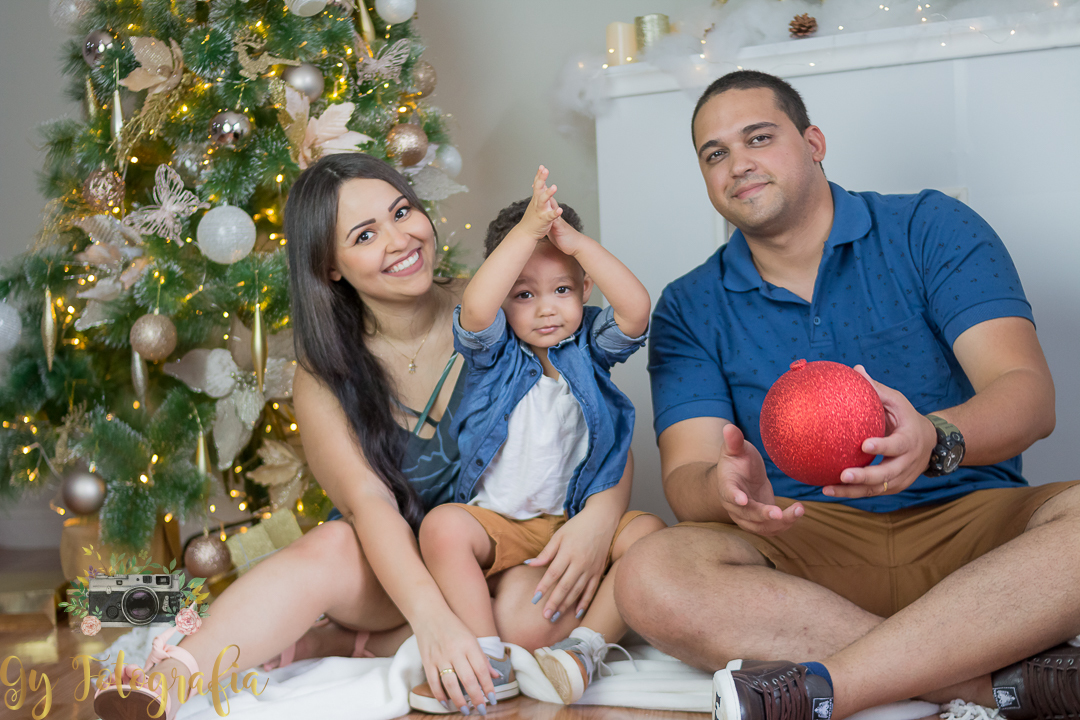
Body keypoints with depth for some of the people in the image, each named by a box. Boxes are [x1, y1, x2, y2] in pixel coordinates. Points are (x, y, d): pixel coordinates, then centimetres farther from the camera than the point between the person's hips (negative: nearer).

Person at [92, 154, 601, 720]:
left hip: (514, 559, 0)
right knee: (334, 546, -32)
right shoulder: (325, 377, -5)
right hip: (394, 574, 0)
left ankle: (330, 646, -22)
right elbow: (368, 502, -20)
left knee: (544, 609, -33)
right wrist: (430, 615, -39)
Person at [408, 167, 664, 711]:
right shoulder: (493, 352, -2)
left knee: (646, 533, -24)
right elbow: (474, 310, -26)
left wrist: (576, 242, -24)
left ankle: (585, 649, -20)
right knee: (442, 526, -30)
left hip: (577, 521, 1)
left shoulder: (590, 348, 3)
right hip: (496, 522, -1)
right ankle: (490, 663, -24)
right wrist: (526, 232, -32)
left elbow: (636, 310, -18)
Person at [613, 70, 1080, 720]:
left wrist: (935, 440, -34)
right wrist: (727, 490, -30)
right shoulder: (690, 310, 8)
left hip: (967, 518, 0)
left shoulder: (933, 231, 2)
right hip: (804, 541, 1)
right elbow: (686, 472, -3)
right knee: (652, 577, -29)